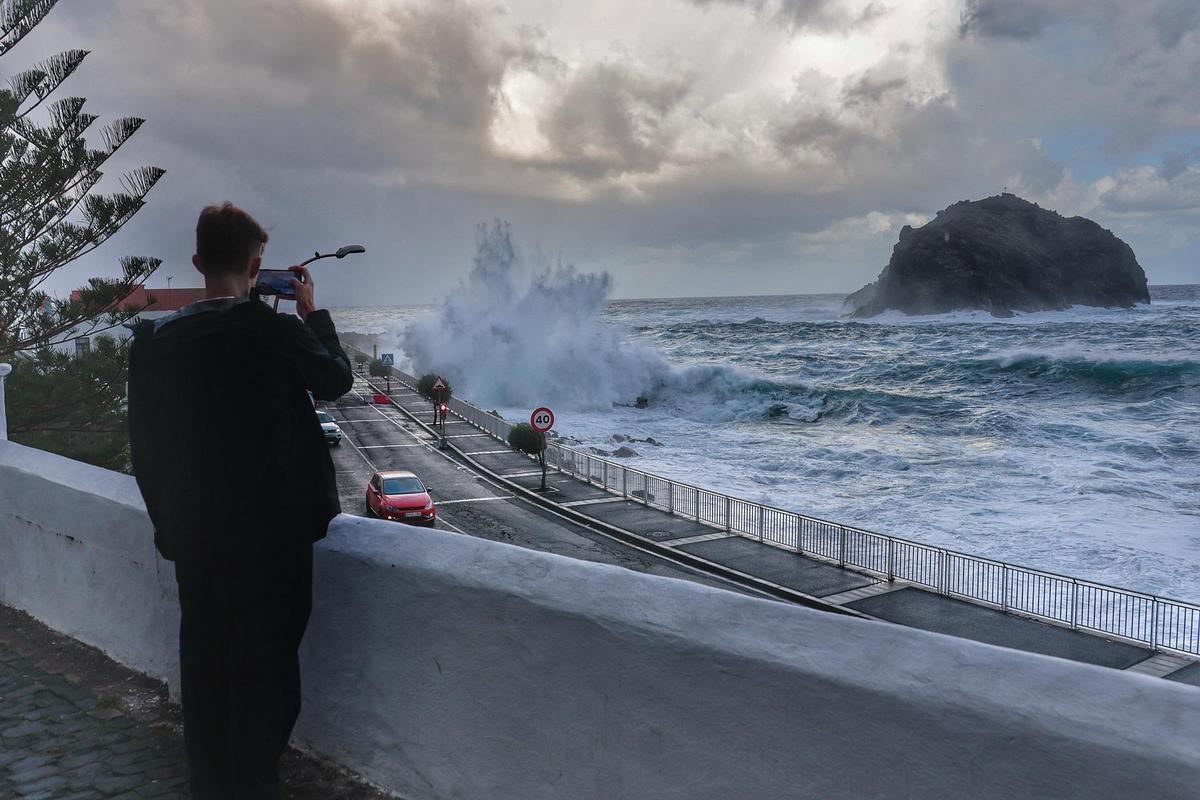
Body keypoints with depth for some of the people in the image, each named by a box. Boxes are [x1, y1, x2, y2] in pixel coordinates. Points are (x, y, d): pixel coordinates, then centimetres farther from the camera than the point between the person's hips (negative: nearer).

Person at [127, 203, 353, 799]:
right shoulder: (277, 331, -18)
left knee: (205, 668, 19)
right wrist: (313, 312, 14)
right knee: (265, 671, 11)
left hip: (192, 540, 4)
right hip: (272, 534, -4)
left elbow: (144, 445, 3)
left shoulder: (153, 339, -4)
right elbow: (337, 380, 2)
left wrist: (170, 522, 15)